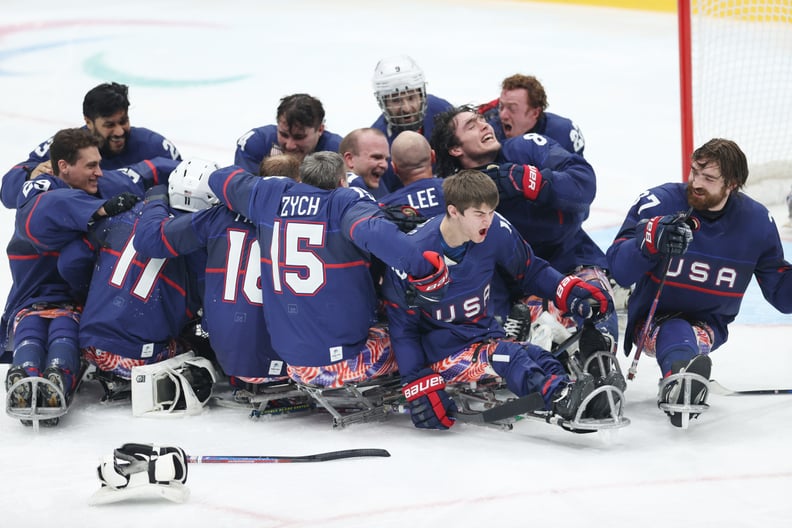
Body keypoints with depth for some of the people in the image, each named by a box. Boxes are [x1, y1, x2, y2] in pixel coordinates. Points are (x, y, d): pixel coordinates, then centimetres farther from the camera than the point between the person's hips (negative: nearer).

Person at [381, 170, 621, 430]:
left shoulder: (497, 230, -9)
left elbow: (530, 271, 9)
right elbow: (403, 328, -11)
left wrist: (568, 291, -9)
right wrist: (417, 385, -17)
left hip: (485, 336, 5)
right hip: (442, 350, -5)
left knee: (538, 357, -26)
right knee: (507, 355, -32)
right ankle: (562, 399, -57)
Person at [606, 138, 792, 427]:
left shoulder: (757, 221, -5)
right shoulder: (658, 202, -15)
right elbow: (617, 269, -20)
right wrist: (650, 241, -38)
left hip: (709, 323, 4)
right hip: (652, 317, -4)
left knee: (697, 336, -33)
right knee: (676, 334, -39)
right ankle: (682, 373, -65)